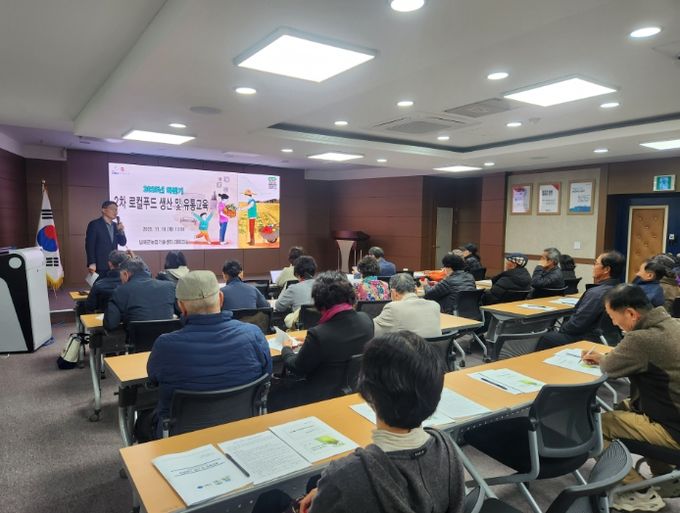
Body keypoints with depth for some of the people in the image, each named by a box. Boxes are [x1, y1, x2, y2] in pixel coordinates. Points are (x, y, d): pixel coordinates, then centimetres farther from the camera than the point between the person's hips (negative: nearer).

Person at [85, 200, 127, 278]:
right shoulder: (94, 224, -6)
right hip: (100, 266, -6)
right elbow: (89, 245, -10)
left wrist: (121, 231, -7)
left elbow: (122, 243, 12)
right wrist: (91, 263, -17)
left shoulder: (115, 225, 13)